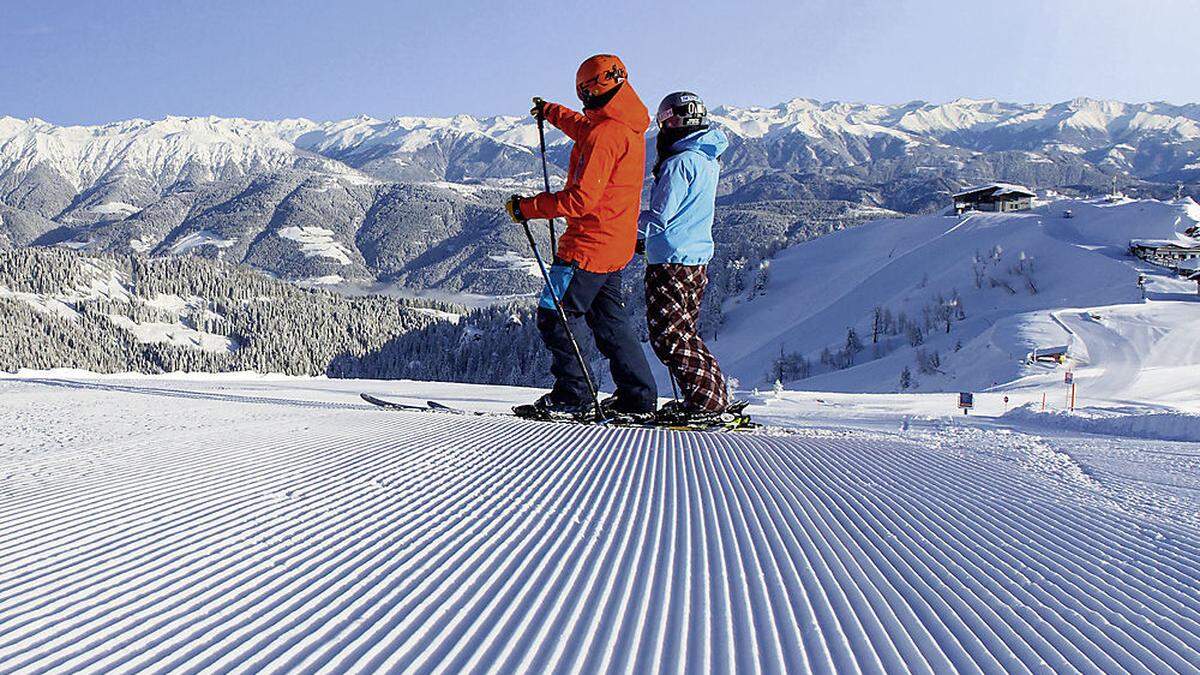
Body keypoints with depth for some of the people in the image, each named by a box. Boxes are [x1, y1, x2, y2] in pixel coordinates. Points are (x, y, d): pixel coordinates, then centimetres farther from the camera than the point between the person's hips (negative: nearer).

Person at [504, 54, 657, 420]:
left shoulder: (604, 135, -20)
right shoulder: (629, 128, 11)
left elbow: (581, 199, -24)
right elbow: (585, 128, 35)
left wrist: (527, 207, -16)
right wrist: (552, 113, 49)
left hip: (589, 244, -10)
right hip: (617, 244, 10)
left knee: (555, 316, -1)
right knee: (608, 318, 15)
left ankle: (572, 396, 1)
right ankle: (638, 397, 15)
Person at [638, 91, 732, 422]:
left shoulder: (679, 163, -17)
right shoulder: (708, 161, 13)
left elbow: (659, 218, -18)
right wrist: (645, 239, 21)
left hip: (672, 263, -9)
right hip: (697, 260, 9)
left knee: (669, 336, -3)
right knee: (684, 332, 16)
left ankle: (706, 399, -3)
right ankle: (713, 395, 18)